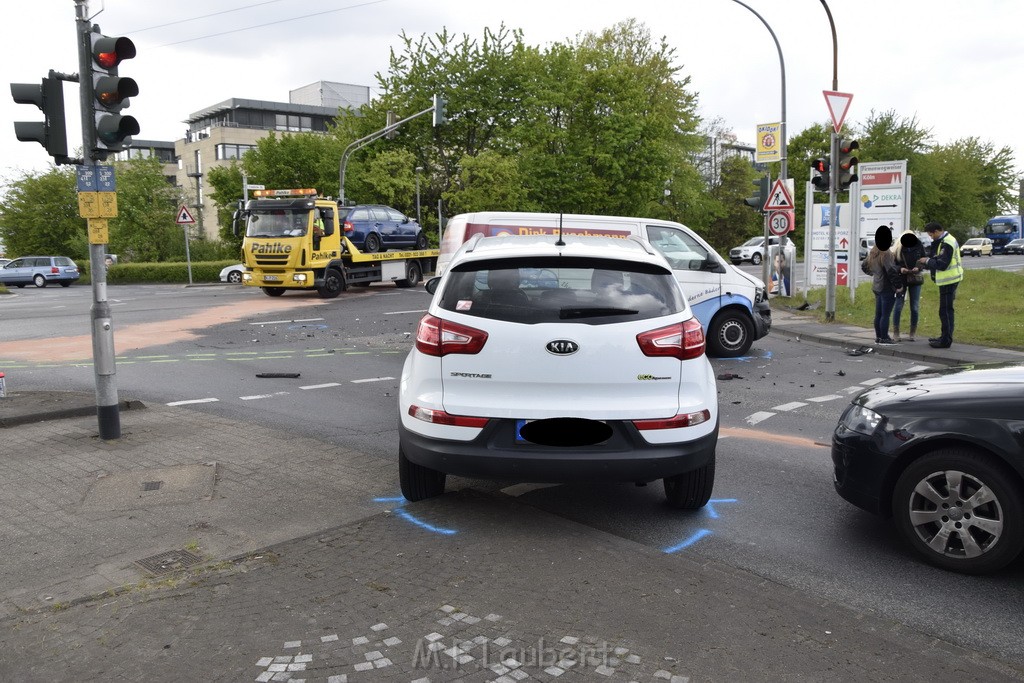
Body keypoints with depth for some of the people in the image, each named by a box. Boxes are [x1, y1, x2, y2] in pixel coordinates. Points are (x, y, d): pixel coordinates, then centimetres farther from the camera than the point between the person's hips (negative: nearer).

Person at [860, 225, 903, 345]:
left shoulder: (872, 254, 8)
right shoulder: (886, 254, -20)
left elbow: (864, 266, 23)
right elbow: (891, 270, -26)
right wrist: (898, 285, -19)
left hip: (876, 287, 9)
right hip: (887, 288, -9)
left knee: (878, 314, 14)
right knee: (886, 314, -3)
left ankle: (878, 337, 20)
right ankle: (884, 339, 1)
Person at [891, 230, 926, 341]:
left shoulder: (919, 246, -4)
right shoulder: (898, 248, -8)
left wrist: (918, 268, -16)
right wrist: (900, 269, -23)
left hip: (915, 279, 2)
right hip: (901, 279, -2)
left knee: (915, 307, 6)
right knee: (898, 306, 0)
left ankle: (913, 333, 17)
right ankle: (895, 332, 10)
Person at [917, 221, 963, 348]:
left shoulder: (946, 243, -19)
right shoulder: (944, 241, 15)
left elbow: (942, 264, -23)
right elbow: (939, 261, 18)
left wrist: (927, 261, -11)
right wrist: (926, 265, 6)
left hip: (948, 280, -11)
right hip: (948, 280, 11)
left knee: (945, 311, -7)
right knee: (946, 310, 17)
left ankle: (946, 340, -3)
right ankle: (945, 337, 25)